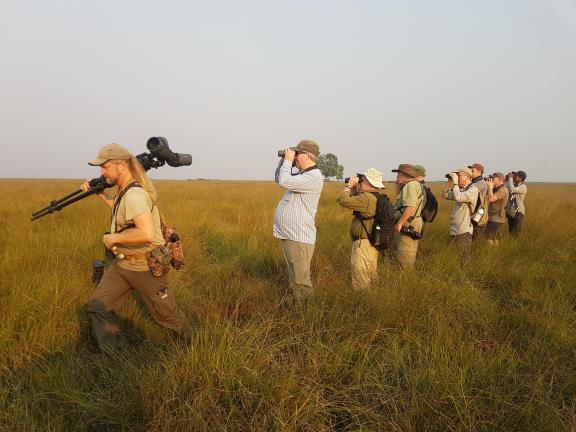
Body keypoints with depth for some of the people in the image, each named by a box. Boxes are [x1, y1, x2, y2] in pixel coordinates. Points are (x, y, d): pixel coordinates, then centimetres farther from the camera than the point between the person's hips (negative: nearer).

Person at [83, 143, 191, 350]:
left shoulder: (134, 195, -26)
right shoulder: (126, 190, 5)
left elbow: (147, 233, -40)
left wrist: (115, 238, -25)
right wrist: (99, 193, 17)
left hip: (146, 267, -9)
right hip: (121, 263, 9)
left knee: (166, 314, 9)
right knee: (97, 307, 4)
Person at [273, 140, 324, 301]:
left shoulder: (314, 177, -16)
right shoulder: (302, 175, 15)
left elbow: (284, 182, -25)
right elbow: (279, 179, 27)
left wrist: (288, 160, -10)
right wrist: (284, 160, 12)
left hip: (299, 238, -10)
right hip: (289, 234, 10)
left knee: (301, 285, -4)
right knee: (294, 280, 18)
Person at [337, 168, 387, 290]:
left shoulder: (367, 198, -23)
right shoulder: (378, 197, 9)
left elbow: (343, 201, -23)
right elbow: (357, 200, 21)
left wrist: (349, 186, -8)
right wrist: (354, 188, 9)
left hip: (364, 244, -11)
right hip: (374, 243, 11)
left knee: (360, 283, -3)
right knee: (371, 279, 21)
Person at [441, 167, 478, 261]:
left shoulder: (473, 190, -11)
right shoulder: (460, 189, 15)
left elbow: (458, 198, -27)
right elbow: (445, 195, 18)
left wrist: (455, 183, -15)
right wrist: (450, 182, 7)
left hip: (464, 231, -9)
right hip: (455, 230, 9)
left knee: (464, 260, -6)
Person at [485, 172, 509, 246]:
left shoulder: (503, 189, -17)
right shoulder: (496, 189, 14)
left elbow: (491, 199, -28)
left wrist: (490, 186, -19)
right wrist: (489, 186, 6)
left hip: (497, 218, -10)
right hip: (493, 217, 10)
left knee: (491, 239, -11)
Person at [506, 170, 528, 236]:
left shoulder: (523, 187, -11)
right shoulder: (514, 185, 12)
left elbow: (512, 190, -25)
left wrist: (510, 178, -16)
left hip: (518, 212, -7)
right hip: (511, 212, 8)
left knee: (515, 233, -13)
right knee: (510, 231, 12)